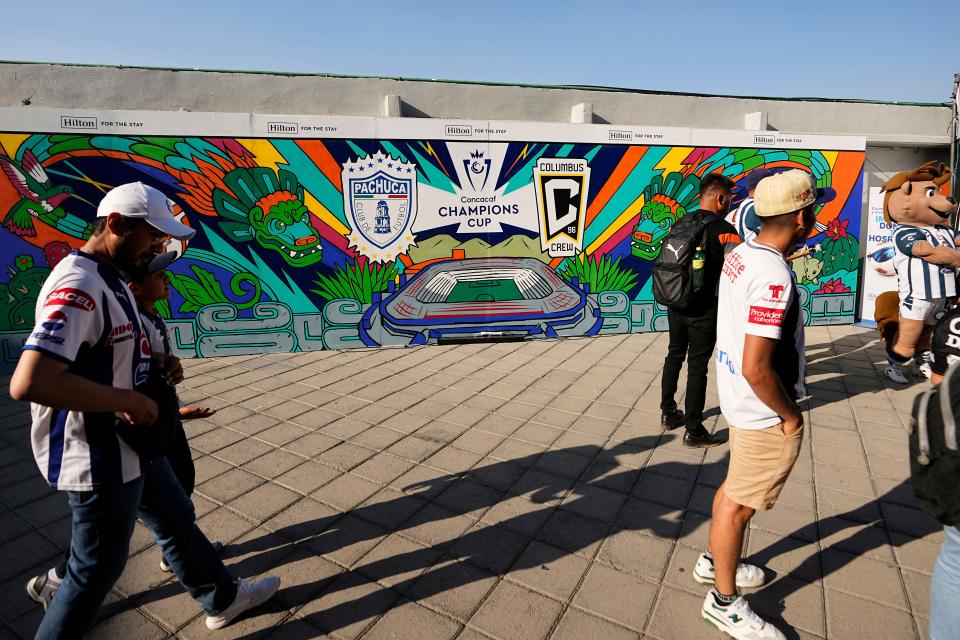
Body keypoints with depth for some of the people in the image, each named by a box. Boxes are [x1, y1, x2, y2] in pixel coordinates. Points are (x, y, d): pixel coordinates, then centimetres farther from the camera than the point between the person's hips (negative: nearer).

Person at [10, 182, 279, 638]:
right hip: (99, 459, -11)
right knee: (97, 570, 9)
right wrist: (130, 401, -27)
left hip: (131, 445, 11)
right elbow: (28, 382, -36)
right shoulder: (78, 286, -26)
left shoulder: (112, 280, 7)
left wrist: (157, 363, 2)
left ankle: (221, 599, 43)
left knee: (176, 519, 24)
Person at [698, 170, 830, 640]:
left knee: (734, 487, 25)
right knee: (740, 504, 7)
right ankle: (724, 601, 28)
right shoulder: (774, 277, -28)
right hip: (764, 413, -9)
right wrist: (790, 416, -16)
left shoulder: (740, 253, 0)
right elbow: (756, 369, -30)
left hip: (739, 401, 9)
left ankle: (714, 561, 47)